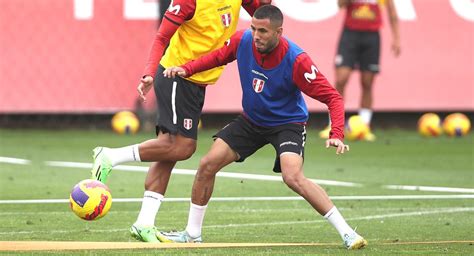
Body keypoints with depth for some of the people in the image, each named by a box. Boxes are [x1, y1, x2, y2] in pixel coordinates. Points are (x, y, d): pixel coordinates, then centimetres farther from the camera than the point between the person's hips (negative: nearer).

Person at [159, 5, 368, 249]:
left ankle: (346, 232, -20)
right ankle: (192, 233, 16)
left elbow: (332, 97, -25)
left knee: (293, 177, -28)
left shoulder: (296, 60, -29)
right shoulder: (242, 40, -16)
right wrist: (186, 69, -8)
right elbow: (217, 56, 7)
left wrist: (337, 135, -39)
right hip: (251, 120, 5)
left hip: (288, 123, -5)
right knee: (207, 165, -2)